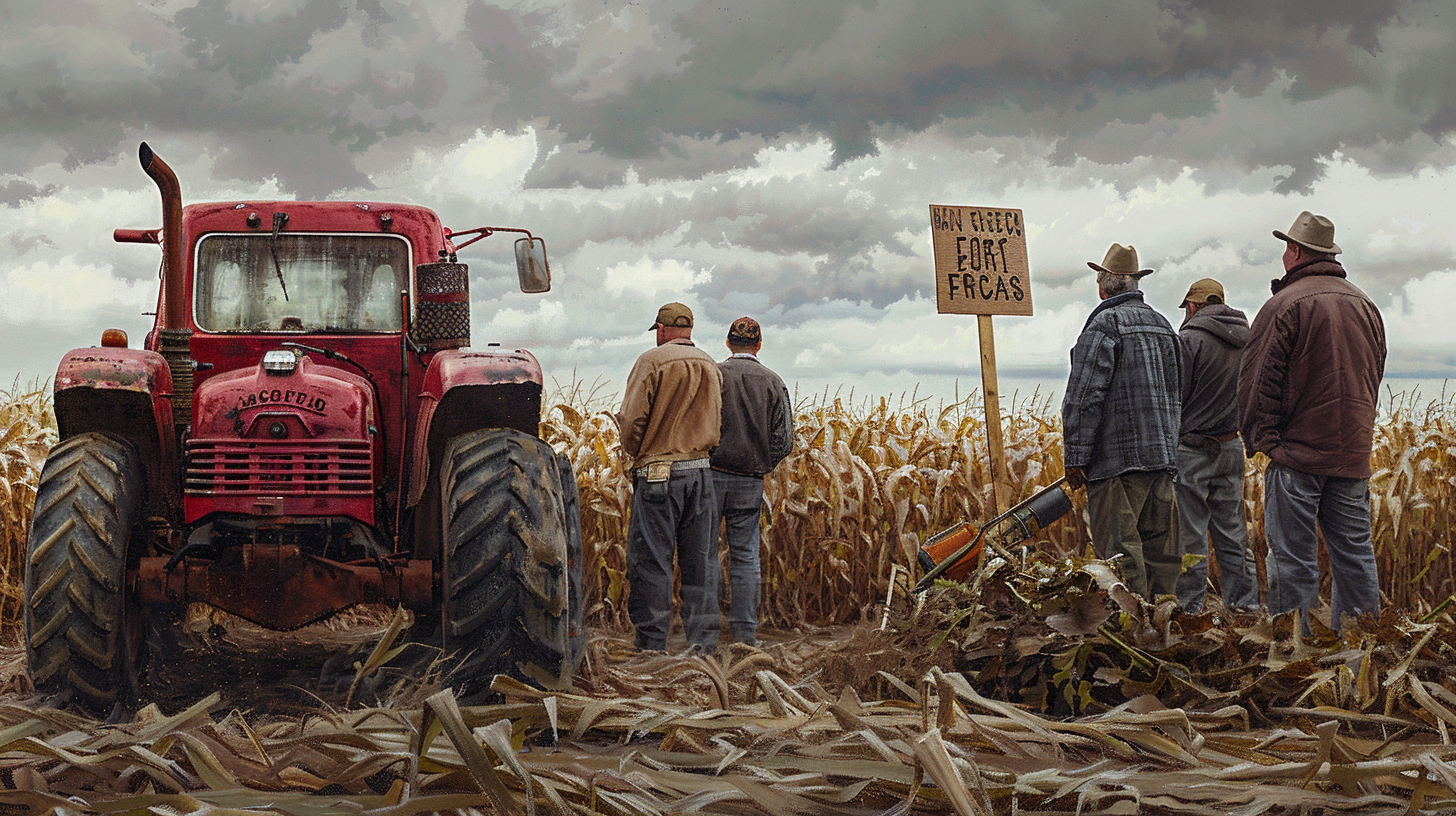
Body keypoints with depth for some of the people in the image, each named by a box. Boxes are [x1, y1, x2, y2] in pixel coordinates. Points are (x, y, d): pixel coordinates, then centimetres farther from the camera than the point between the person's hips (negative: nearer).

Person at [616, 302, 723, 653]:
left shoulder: (652, 361, -8)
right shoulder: (710, 366, 10)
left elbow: (632, 418, -10)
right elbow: (718, 421, 13)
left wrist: (635, 452, 7)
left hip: (657, 473, -5)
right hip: (701, 472, 5)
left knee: (651, 558, -1)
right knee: (699, 558, 8)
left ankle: (651, 644, 0)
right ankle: (703, 640, 10)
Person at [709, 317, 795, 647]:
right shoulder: (774, 383, 3)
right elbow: (784, 441, 0)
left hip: (711, 474, -2)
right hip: (751, 482, 2)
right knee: (745, 555, 8)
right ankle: (745, 630, 8)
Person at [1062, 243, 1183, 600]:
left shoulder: (1104, 326, -9)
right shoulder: (1163, 326, 17)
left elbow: (1084, 396, -14)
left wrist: (1075, 456, -12)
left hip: (1119, 458, -8)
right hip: (1164, 456, 8)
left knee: (1120, 547, -6)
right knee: (1159, 544, 11)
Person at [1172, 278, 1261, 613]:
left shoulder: (1190, 339, -13)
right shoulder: (1246, 339, 8)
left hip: (1192, 449, -6)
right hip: (1232, 447, 6)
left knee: (1190, 533, -1)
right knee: (1232, 531, 12)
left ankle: (1189, 608, 2)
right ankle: (1244, 604, 16)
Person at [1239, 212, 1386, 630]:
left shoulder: (1286, 305, -9)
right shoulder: (1365, 306, 11)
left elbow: (1258, 381, -9)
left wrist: (1258, 438, -1)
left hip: (1297, 454, -6)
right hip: (1354, 454, 6)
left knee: (1293, 558, -1)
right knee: (1355, 554, 10)